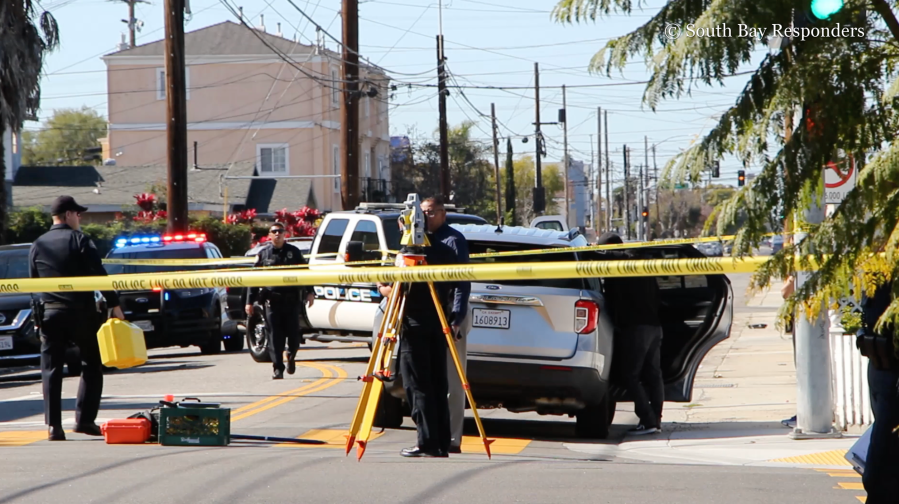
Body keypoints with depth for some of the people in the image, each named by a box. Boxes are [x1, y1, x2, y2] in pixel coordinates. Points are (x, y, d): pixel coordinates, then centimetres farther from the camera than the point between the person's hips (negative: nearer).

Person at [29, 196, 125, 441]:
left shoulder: (37, 245, 9)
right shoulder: (80, 240, -4)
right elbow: (99, 275, -10)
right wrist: (114, 305, -8)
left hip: (49, 313, 3)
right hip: (81, 312, -3)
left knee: (51, 371, 4)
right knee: (92, 366, 10)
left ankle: (53, 425, -4)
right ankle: (84, 419, 3)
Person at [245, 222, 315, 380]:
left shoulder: (293, 252, 9)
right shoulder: (263, 254, 7)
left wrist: (310, 292, -1)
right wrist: (249, 301, 2)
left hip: (291, 300, 1)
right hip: (272, 300, 0)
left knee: (294, 334, 2)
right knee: (275, 337, -4)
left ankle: (291, 357, 31)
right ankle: (278, 368, -1)